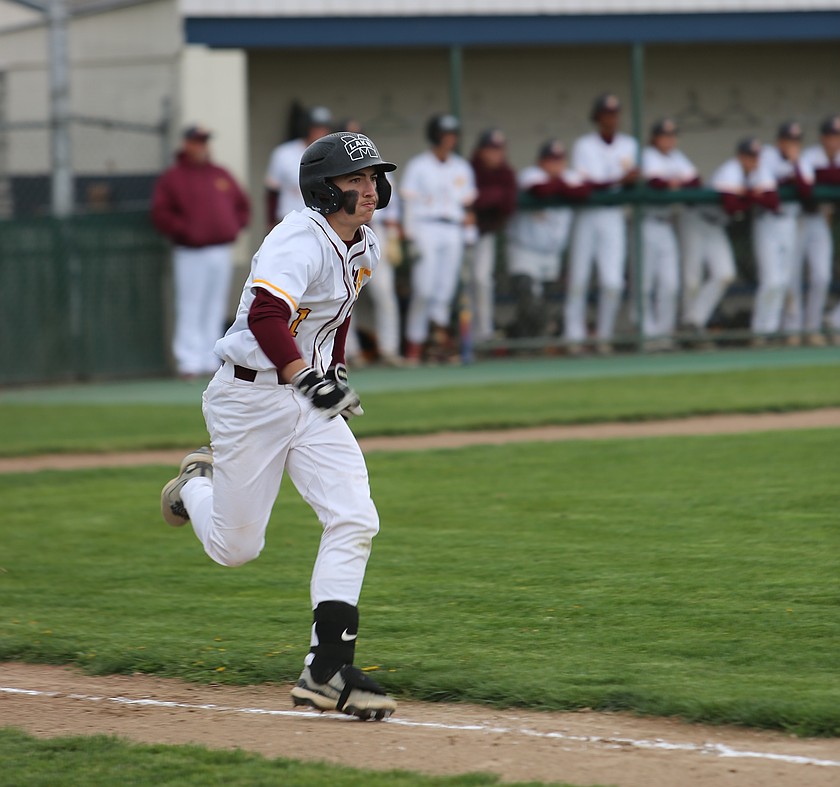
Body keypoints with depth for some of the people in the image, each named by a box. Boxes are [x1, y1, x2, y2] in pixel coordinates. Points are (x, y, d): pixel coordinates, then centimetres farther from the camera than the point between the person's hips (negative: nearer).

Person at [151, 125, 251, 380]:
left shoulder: (221, 175, 16)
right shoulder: (172, 178, 0)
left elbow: (242, 205, 21)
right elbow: (161, 213, -7)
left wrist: (235, 226, 4)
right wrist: (185, 231, -16)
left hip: (222, 252, 5)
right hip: (191, 254, -5)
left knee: (215, 311, 9)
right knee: (190, 311, -9)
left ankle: (211, 361, 13)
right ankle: (189, 361, -10)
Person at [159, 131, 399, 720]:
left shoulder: (365, 247, 5)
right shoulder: (300, 241, -22)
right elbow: (265, 317, -38)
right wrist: (310, 380, -46)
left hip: (311, 396, 7)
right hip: (250, 398, -7)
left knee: (354, 522, -12)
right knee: (235, 547, 3)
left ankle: (328, 672, -11)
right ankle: (196, 486, 40)